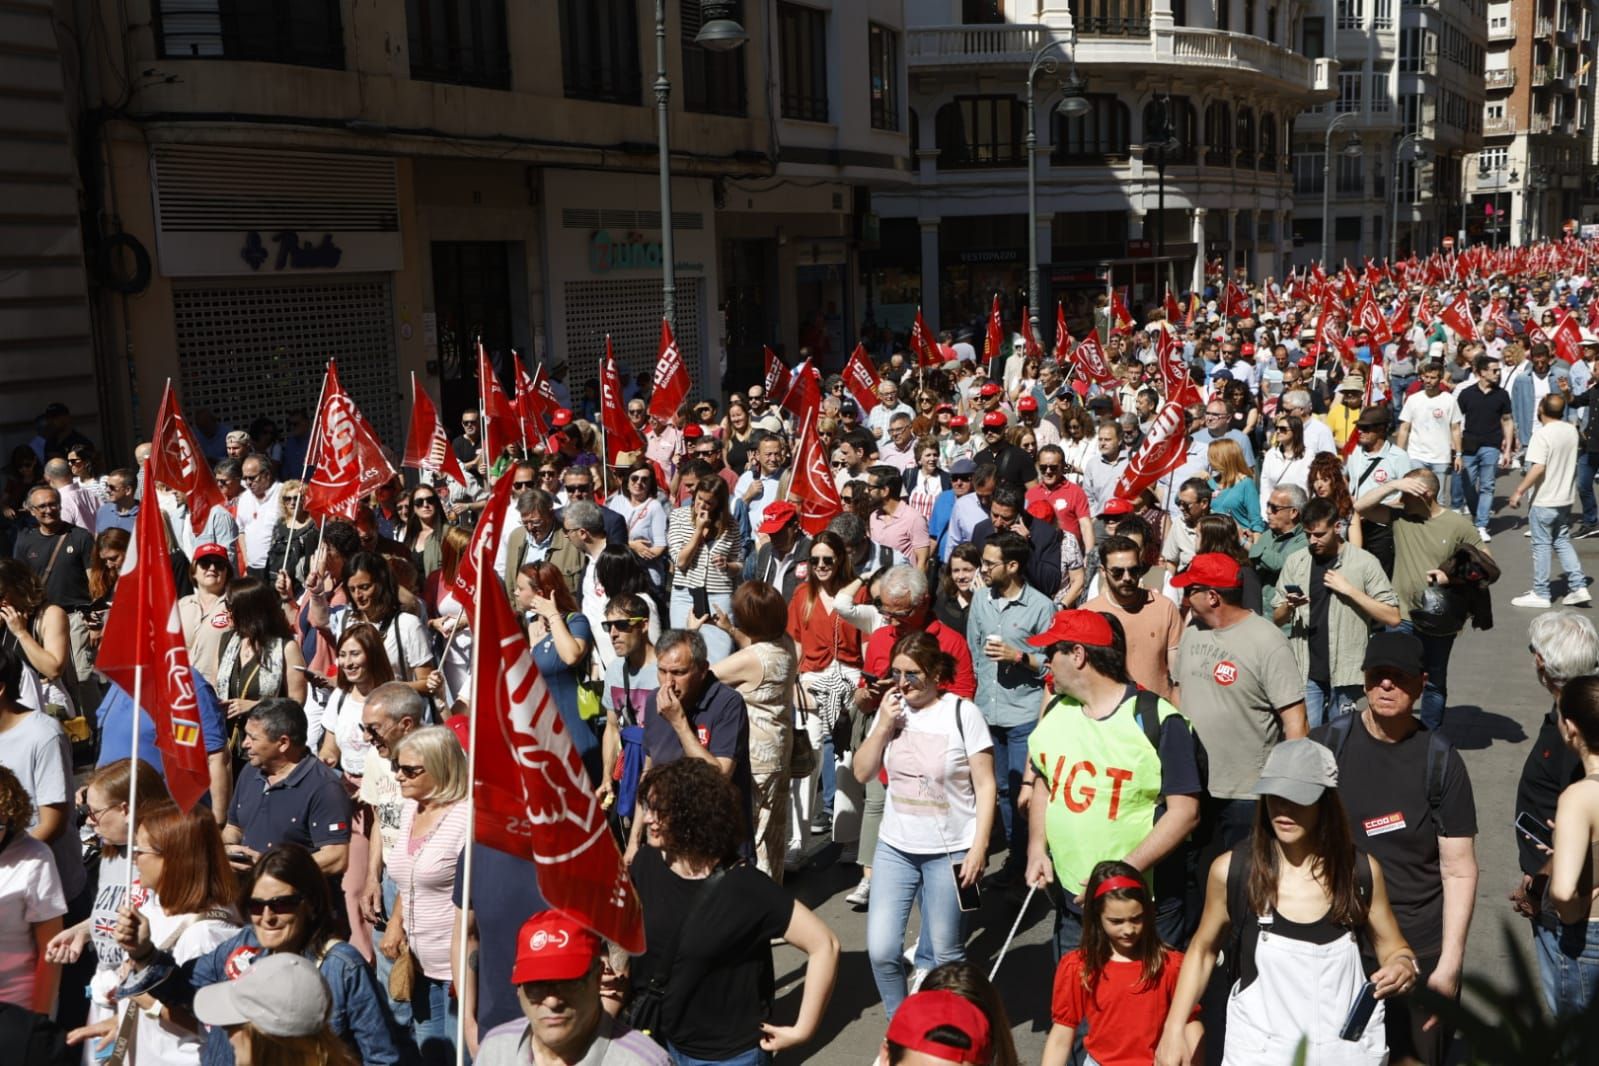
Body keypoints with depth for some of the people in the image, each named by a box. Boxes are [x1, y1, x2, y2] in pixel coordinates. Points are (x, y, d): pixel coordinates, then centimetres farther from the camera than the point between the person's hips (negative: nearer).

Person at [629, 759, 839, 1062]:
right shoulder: (646, 864, -8)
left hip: (730, 1054, -4)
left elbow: (824, 944, -22)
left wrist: (802, 1030, -18)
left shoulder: (744, 888, -24)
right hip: (658, 1040, 5)